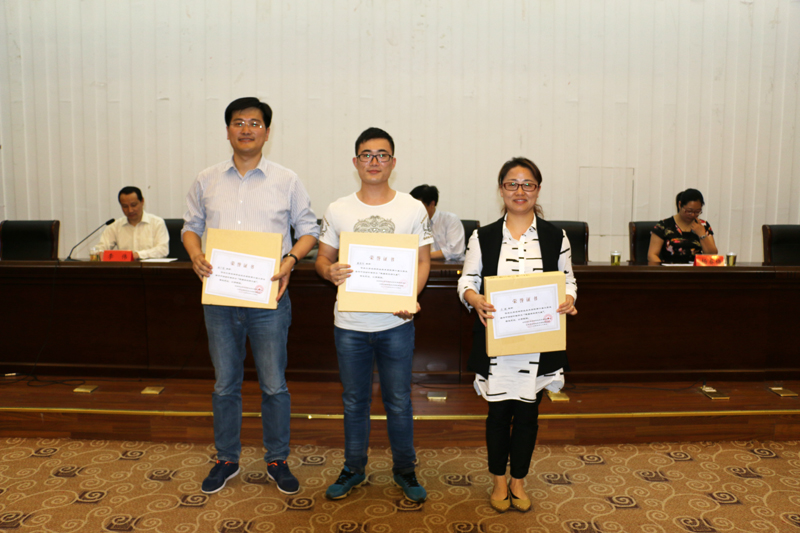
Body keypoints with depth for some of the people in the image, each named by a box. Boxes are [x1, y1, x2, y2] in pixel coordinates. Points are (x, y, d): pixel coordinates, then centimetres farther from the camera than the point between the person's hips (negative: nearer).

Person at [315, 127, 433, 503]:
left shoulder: (413, 209, 0)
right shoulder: (338, 211, 2)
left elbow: (423, 262, 2)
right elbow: (323, 257, 7)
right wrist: (330, 271, -17)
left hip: (396, 322, -1)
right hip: (350, 324, 1)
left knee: (399, 401, 11)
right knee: (354, 400, 16)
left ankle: (405, 469, 31)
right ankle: (354, 468, 34)